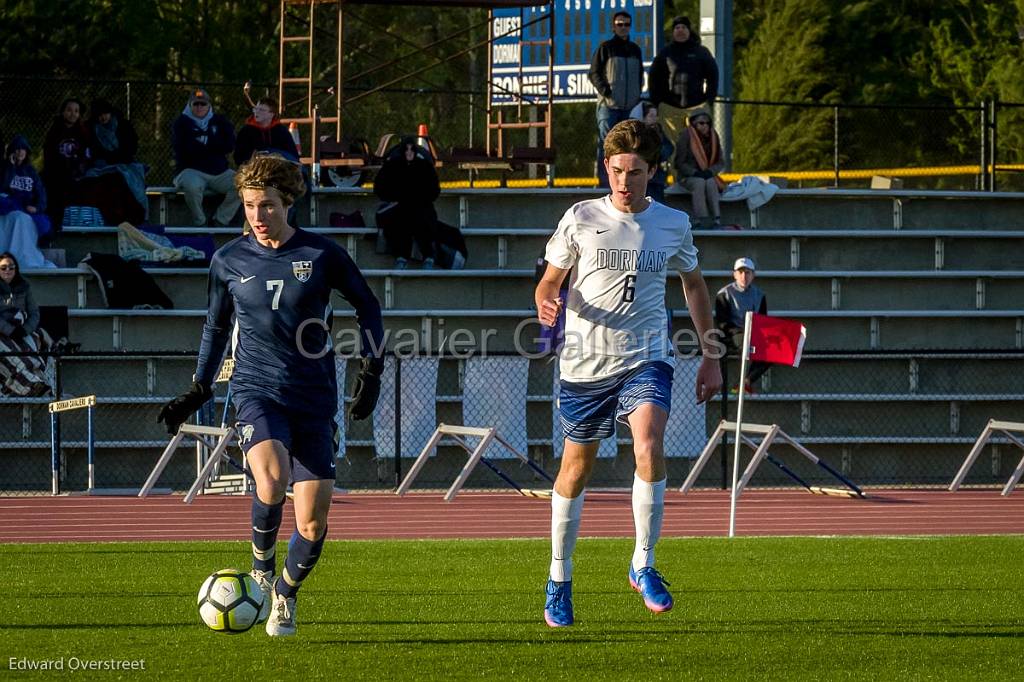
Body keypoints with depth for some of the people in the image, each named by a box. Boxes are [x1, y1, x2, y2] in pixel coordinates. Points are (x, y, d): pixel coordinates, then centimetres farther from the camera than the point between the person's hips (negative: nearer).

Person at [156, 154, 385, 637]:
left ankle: (285, 596, 25)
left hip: (314, 398, 1)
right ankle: (261, 568, -3)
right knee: (271, 482, -31)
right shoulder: (229, 261, 4)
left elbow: (367, 307, 13)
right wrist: (197, 393, 16)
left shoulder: (322, 254, 0)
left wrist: (371, 370, 5)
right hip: (258, 392, -1)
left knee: (313, 522, -4)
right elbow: (216, 327, 19)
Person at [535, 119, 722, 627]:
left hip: (646, 360, 0)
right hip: (586, 361, 0)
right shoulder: (581, 219, -1)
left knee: (649, 446, -25)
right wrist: (546, 304, -20)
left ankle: (643, 565, -13)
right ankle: (559, 580, 26)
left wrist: (710, 357, 18)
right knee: (576, 468, 9)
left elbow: (694, 285, 19)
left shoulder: (673, 224, 4)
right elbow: (549, 282, 5)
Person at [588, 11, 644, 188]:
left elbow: (640, 75, 24)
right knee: (606, 144, -8)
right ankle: (604, 182, -8)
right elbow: (594, 74, -1)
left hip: (630, 107, 5)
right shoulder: (605, 48, 2)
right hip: (608, 105, -5)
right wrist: (606, 91, -13)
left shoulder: (635, 50, 16)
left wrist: (637, 95, 10)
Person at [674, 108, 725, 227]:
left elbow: (720, 162, 8)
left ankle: (717, 218, -40)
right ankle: (701, 219, -42)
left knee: (711, 183, -31)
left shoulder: (713, 137, 6)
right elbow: (680, 162, -6)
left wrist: (710, 171, -13)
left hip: (708, 176, 3)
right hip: (687, 177, -3)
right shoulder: (685, 136, -6)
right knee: (699, 183, -35)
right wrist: (695, 173, -19)